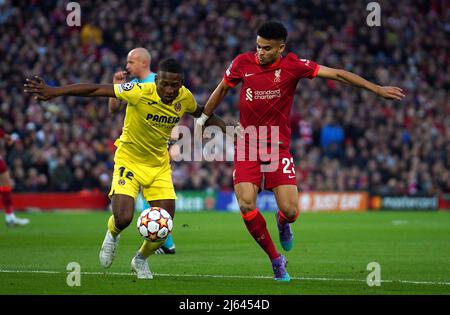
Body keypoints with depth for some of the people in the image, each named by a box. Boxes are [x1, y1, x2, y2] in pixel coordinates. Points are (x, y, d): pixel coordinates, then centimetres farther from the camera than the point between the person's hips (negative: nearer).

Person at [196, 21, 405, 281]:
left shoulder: (292, 65, -8)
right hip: (247, 146, 1)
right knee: (246, 205, -17)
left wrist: (377, 89, -12)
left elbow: (336, 74, -9)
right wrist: (203, 118, 23)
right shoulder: (243, 63, -3)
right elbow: (222, 89, 15)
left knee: (290, 211, -11)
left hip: (279, 147, -1)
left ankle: (282, 223, 31)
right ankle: (276, 260, 3)